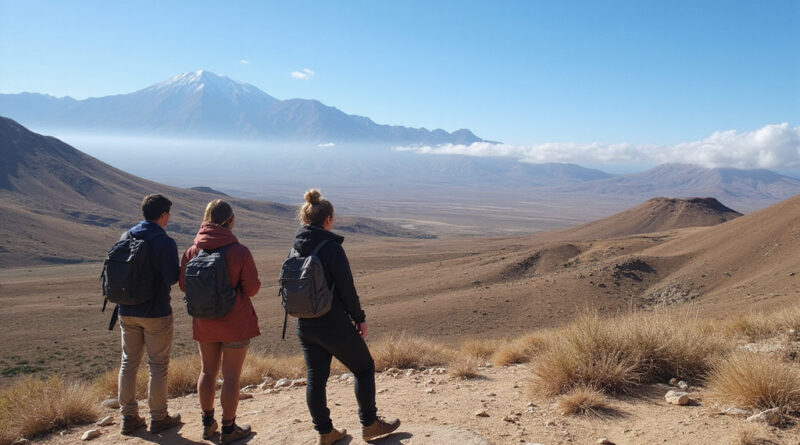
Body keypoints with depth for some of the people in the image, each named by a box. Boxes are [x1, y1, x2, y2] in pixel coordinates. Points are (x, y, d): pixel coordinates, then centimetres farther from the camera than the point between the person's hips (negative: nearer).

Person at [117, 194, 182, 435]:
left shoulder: (126, 237, 2)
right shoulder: (165, 243, -17)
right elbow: (172, 278, -19)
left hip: (127, 312, 6)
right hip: (156, 313, -5)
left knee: (129, 363, 15)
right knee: (158, 365, 7)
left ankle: (128, 417, 23)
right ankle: (158, 417, 17)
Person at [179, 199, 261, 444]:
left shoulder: (192, 252, -6)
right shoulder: (240, 252, -17)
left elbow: (184, 285, 3)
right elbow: (252, 288, -13)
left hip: (204, 323, 4)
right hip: (236, 323, -4)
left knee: (208, 372, 19)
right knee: (231, 376, 6)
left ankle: (208, 423, 33)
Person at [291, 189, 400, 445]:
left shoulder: (295, 249, 3)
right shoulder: (331, 248, -17)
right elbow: (346, 289, -16)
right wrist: (359, 318, -3)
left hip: (305, 325, 7)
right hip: (333, 324, -6)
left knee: (315, 377, 15)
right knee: (363, 368, 12)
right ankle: (369, 424, 22)